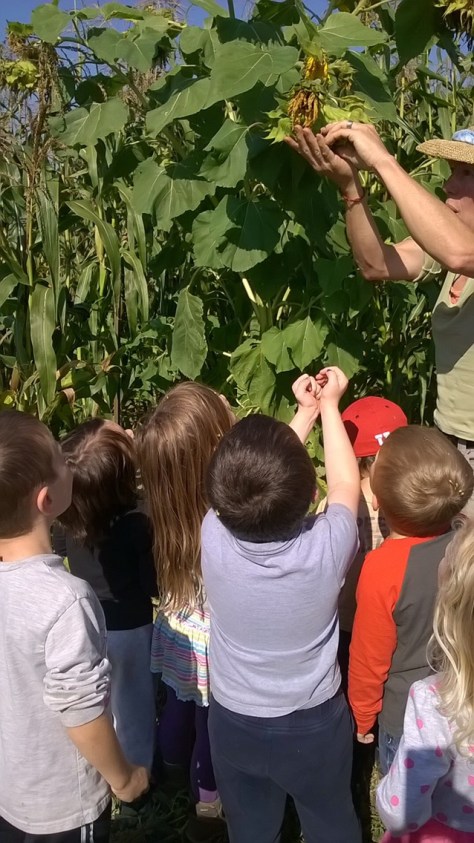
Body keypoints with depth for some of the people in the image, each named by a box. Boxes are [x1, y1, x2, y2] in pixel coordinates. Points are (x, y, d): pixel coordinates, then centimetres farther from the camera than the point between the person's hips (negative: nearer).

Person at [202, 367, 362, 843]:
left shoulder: (213, 537, -28)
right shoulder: (325, 548, -32)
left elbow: (255, 489, -7)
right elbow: (345, 485, -9)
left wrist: (305, 412, 0)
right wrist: (327, 405, 1)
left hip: (232, 724, 1)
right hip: (314, 725, -1)